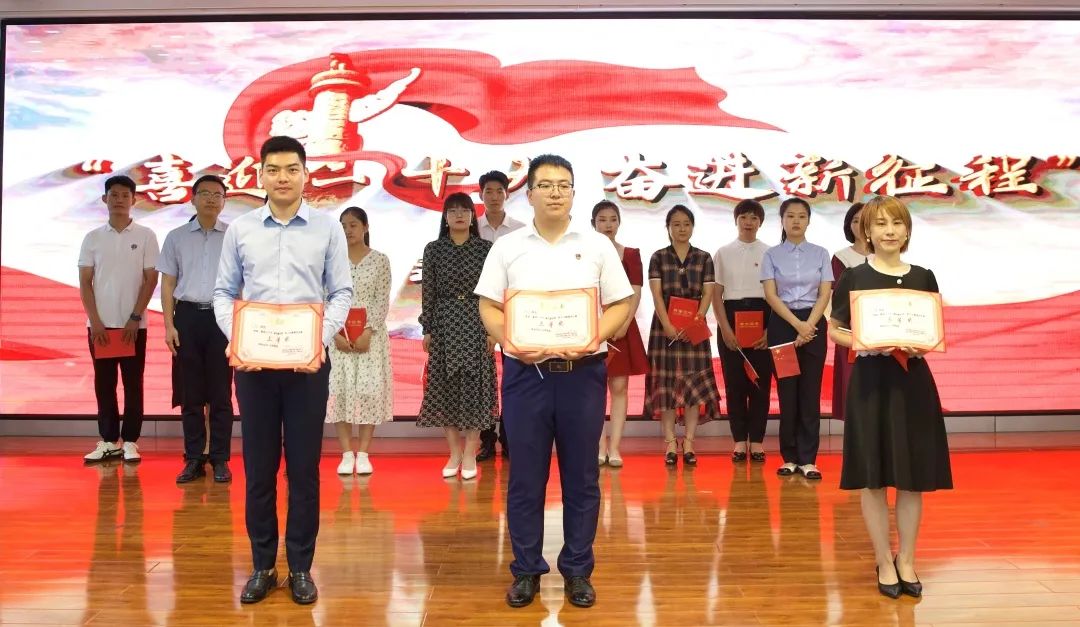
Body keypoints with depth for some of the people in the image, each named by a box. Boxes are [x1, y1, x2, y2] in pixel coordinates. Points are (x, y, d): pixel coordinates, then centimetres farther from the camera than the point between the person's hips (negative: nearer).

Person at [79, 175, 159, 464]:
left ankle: (130, 442, 8)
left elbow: (151, 280, -2)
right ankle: (108, 441, 13)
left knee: (133, 384, 2)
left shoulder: (145, 236, 0)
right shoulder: (92, 238, 6)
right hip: (100, 324, 2)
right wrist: (95, 321, -5)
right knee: (104, 384, 6)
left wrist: (135, 318, -8)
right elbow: (85, 282, 5)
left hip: (133, 324, -2)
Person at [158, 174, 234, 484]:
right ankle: (193, 459, 14)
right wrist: (169, 325, 0)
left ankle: (220, 460, 10)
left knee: (220, 393, 2)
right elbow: (168, 284, 8)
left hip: (221, 316, -1)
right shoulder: (176, 237, 9)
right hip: (187, 316, 1)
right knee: (190, 393, 5)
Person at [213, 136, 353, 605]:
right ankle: (262, 566, 22)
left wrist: (322, 337, -13)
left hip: (308, 360, -1)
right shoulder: (240, 229, 6)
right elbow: (224, 292, 9)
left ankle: (301, 567, 18)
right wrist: (234, 337, -8)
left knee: (304, 466, 5)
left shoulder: (328, 228, 2)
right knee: (258, 466, 8)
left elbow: (342, 292, 2)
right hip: (253, 360, 1)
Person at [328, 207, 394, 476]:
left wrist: (368, 332, -13)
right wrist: (336, 333, -10)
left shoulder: (380, 260, 2)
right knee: (339, 389, -2)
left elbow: (383, 301, -2)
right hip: (339, 334, 1)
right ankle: (347, 454, 5)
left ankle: (363, 454, 5)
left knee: (370, 389, -2)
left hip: (370, 334, -1)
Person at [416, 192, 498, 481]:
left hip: (477, 323, -1)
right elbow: (428, 292, 4)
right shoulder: (433, 249, 5)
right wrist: (427, 330, 1)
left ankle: (470, 453, 10)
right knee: (445, 385, 4)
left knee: (475, 384, 0)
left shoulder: (486, 248, 2)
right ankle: (454, 452, 16)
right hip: (444, 323, 1)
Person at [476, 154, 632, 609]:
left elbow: (621, 304, 4)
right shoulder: (507, 247, 5)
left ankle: (578, 571, 22)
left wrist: (596, 337, -14)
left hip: (583, 372, 0)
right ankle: (526, 571, 21)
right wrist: (511, 343, -15)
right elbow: (488, 307, 3)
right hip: (525, 372, 0)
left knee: (581, 477, 8)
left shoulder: (597, 245, 5)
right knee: (525, 477, 7)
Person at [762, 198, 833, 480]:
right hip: (782, 325, 0)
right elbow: (771, 295, -4)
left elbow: (825, 294, 0)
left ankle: (808, 459, 5)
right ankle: (790, 457, 11)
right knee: (787, 391, 2)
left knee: (810, 392, 0)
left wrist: (809, 325, -13)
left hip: (814, 324, 1)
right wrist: (797, 324, -14)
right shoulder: (772, 255, 3)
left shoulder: (820, 253, 6)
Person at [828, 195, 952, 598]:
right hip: (870, 381, -2)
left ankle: (907, 560, 22)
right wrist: (865, 344, -15)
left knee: (913, 477, 7)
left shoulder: (923, 278, 6)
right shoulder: (853, 278, -1)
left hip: (913, 380, 3)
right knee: (872, 478, 3)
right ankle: (885, 562, 17)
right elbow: (835, 330, 2)